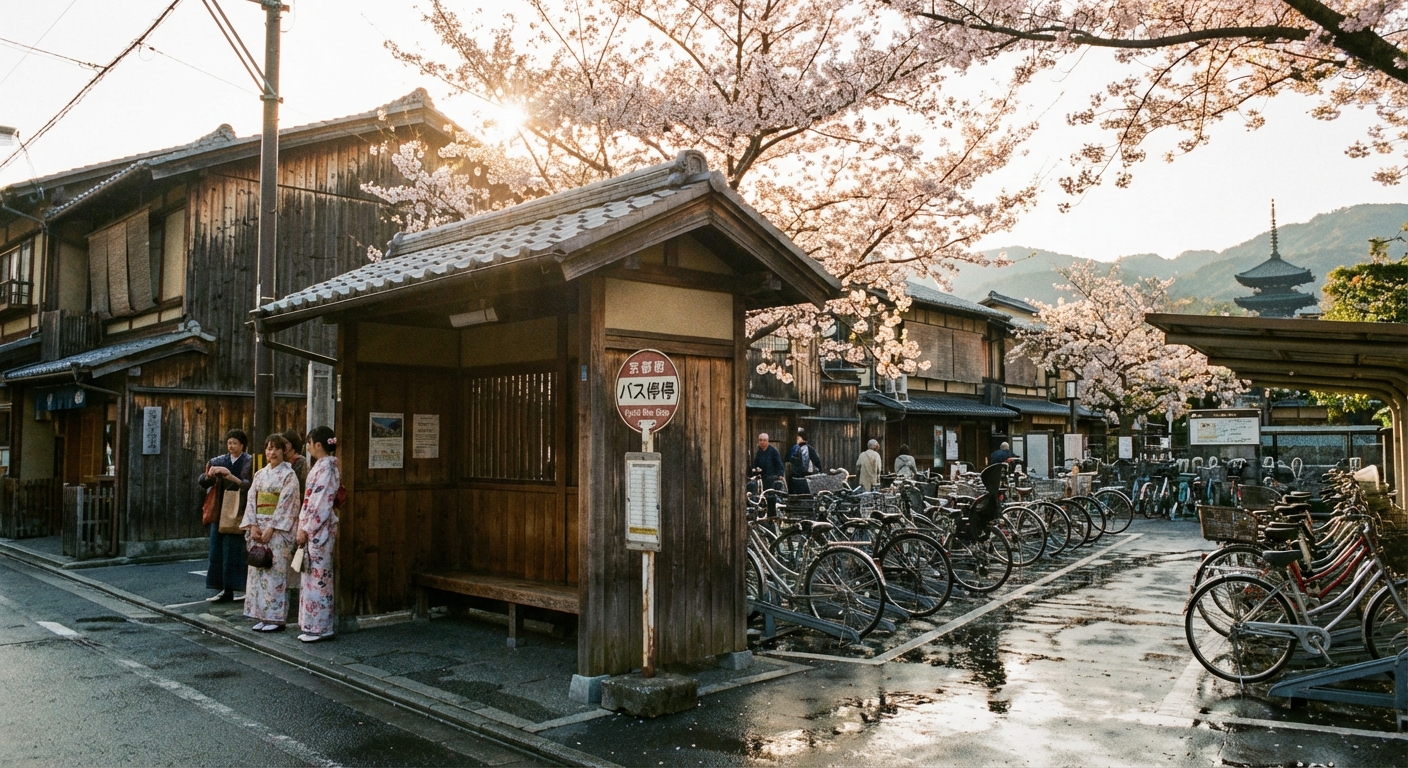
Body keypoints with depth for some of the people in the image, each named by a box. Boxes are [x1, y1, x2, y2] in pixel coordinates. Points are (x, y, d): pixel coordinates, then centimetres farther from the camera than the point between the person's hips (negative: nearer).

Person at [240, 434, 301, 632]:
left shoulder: (288, 475, -4)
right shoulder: (260, 474, 13)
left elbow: (286, 504, -11)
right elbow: (251, 501, 9)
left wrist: (271, 528, -16)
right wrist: (253, 526, -4)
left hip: (278, 530, -6)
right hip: (258, 528, 6)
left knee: (275, 572, -6)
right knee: (257, 571, 6)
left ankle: (276, 618, 0)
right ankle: (262, 616, 13)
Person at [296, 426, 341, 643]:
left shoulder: (326, 466, -15)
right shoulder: (323, 465, 14)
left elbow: (320, 502, -19)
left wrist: (305, 528, -17)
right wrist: (305, 526, 17)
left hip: (319, 528, -10)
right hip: (315, 528, 10)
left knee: (317, 575, -5)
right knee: (314, 574, 13)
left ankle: (318, 627, 0)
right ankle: (313, 624, 19)